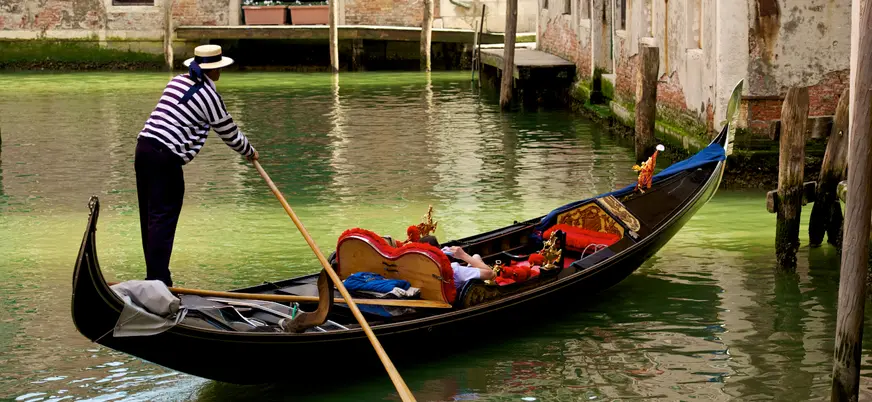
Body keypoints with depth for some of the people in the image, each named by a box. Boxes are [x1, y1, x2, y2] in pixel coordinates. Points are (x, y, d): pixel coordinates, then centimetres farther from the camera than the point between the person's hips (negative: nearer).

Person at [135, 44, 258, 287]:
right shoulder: (208, 95, -6)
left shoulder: (178, 81, 17)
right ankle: (158, 280, -9)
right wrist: (250, 153, 18)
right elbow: (230, 134, 3)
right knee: (163, 218, -7)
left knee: (150, 216, 11)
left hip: (144, 146, 9)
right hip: (166, 157, -8)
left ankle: (154, 275, 18)